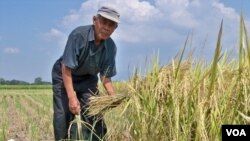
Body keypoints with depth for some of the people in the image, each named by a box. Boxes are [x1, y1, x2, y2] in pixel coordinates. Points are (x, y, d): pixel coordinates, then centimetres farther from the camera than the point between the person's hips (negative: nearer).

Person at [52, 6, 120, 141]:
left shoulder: (111, 47, -16)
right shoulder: (78, 35, -31)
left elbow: (105, 76, -6)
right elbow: (66, 68, -30)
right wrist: (72, 97, -34)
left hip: (87, 80, 4)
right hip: (64, 77, -4)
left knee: (94, 115, -2)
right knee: (64, 116, -12)